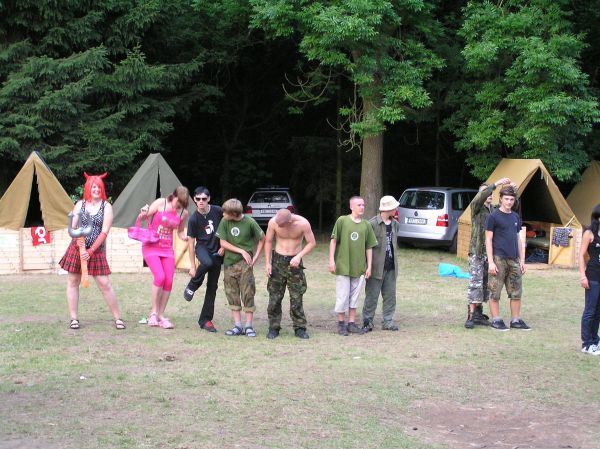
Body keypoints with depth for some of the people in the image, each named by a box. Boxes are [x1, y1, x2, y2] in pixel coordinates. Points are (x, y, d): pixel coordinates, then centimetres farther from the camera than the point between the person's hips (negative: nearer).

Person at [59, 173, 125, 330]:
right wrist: (79, 243, -16)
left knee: (104, 284, -6)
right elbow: (73, 227, 4)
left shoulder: (106, 207, 0)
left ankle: (118, 318, 1)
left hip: (97, 251, -2)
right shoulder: (80, 204, 6)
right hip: (76, 249, 2)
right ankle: (74, 319, 11)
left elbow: (104, 232, -8)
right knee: (73, 282, 3)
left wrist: (91, 251, -15)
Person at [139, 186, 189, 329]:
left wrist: (184, 237, -6)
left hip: (167, 249, 4)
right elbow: (142, 218, -1)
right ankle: (153, 312, -6)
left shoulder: (184, 213, 2)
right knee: (160, 276, -20)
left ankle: (161, 315, 9)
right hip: (151, 246, -4)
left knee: (169, 281, -4)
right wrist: (143, 213, -24)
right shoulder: (160, 203, -8)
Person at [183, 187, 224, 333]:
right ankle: (192, 286, -10)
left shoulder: (217, 211, -6)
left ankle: (205, 320, 10)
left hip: (217, 251, 3)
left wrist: (223, 246, 2)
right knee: (207, 263, -39)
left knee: (212, 286, 2)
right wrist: (192, 266, -8)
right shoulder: (193, 219, -10)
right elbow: (191, 242, -6)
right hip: (202, 248, -3)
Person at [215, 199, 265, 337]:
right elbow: (223, 243, -2)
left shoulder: (249, 222, -9)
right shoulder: (224, 222, -4)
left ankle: (249, 326, 5)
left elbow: (262, 239, 3)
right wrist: (242, 251, -10)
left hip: (245, 263, -3)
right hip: (229, 263, 3)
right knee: (232, 295, 5)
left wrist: (255, 256, -4)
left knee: (248, 294, -2)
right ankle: (237, 326, 11)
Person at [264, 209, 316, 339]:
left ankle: (299, 328, 10)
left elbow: (312, 242, -6)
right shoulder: (273, 222, -13)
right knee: (275, 296, 1)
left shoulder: (303, 224, -17)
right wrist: (267, 263, -3)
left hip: (294, 261, -1)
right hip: (278, 260, 1)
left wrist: (299, 256, -19)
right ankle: (274, 327, 10)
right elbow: (268, 241, 1)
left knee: (296, 297, 0)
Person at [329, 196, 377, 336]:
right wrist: (331, 260, -8)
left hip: (359, 267, 4)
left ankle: (352, 323, 19)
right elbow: (333, 240, -3)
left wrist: (369, 266, 6)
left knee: (354, 297, 10)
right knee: (342, 296, 1)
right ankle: (341, 323, 14)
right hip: (343, 266, -3)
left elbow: (369, 247, 9)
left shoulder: (366, 225, 5)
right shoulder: (342, 221, -5)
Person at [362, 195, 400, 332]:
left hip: (391, 267, 6)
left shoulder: (395, 224, 11)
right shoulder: (372, 224, -10)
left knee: (390, 295, 8)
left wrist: (395, 262, 17)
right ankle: (367, 322, 8)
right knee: (372, 296, 0)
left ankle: (387, 321, 16)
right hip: (377, 267, -6)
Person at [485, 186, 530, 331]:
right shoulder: (493, 216, -4)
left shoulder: (516, 217, 14)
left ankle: (516, 320, 15)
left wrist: (522, 260, 13)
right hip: (498, 259, -6)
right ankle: (496, 320, 7)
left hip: (514, 259, 6)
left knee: (516, 292, 7)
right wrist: (491, 262, -12)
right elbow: (488, 240, -6)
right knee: (495, 292, -1)